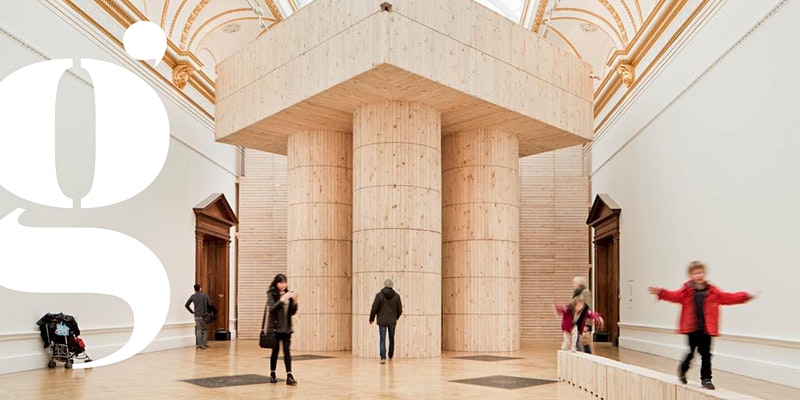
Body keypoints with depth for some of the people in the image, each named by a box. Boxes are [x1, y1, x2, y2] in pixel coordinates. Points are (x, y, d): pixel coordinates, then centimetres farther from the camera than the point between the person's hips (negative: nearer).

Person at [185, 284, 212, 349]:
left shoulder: (193, 296, 2)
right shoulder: (205, 295, -3)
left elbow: (186, 305, 8)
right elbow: (210, 304, -8)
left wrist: (192, 311, 17)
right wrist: (208, 311, 9)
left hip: (197, 316, 2)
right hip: (204, 315, -2)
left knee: (199, 330, 8)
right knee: (205, 330, 10)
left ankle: (200, 345, 5)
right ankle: (204, 344, 3)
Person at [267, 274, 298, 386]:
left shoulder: (288, 294, 5)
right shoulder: (271, 294, -5)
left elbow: (292, 312, 5)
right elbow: (272, 309, -19)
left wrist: (295, 302, -12)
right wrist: (282, 300, -29)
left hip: (286, 328, 3)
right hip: (275, 328, -3)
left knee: (287, 351, -2)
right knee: (275, 351, 6)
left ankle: (289, 376, -5)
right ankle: (272, 374, 22)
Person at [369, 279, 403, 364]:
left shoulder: (379, 295, -7)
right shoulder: (396, 296, -2)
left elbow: (374, 308, -6)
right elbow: (400, 310, 4)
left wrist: (371, 319, 8)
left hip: (382, 321, -2)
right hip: (392, 321, 2)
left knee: (382, 339, -1)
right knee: (391, 339, 17)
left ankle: (383, 357, -13)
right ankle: (390, 356, 29)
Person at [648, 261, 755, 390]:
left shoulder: (712, 291, 4)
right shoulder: (686, 291, -3)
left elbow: (728, 298, 5)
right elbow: (674, 296, -14)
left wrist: (744, 296, -5)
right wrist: (661, 292, -31)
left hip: (707, 328, 2)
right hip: (692, 327, -2)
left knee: (706, 354, 4)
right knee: (691, 352, 4)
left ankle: (706, 378, 17)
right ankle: (682, 370, 31)